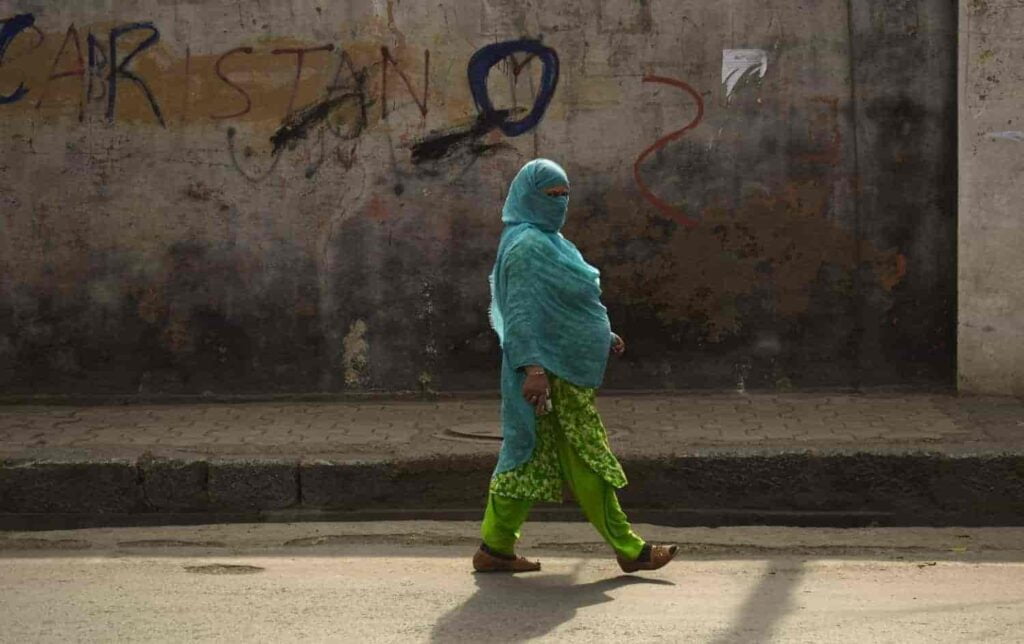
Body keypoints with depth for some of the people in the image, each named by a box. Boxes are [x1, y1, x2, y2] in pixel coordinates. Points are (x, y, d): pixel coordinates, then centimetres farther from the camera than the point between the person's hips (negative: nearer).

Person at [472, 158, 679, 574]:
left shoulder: (546, 241, 17)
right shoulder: (527, 246, -14)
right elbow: (521, 311, -22)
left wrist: (602, 337, 22)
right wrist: (533, 366, -29)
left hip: (565, 368, 10)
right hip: (553, 371, -10)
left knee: (528, 455, 10)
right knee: (586, 460, -3)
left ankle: (496, 547, 13)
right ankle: (628, 549, 3)